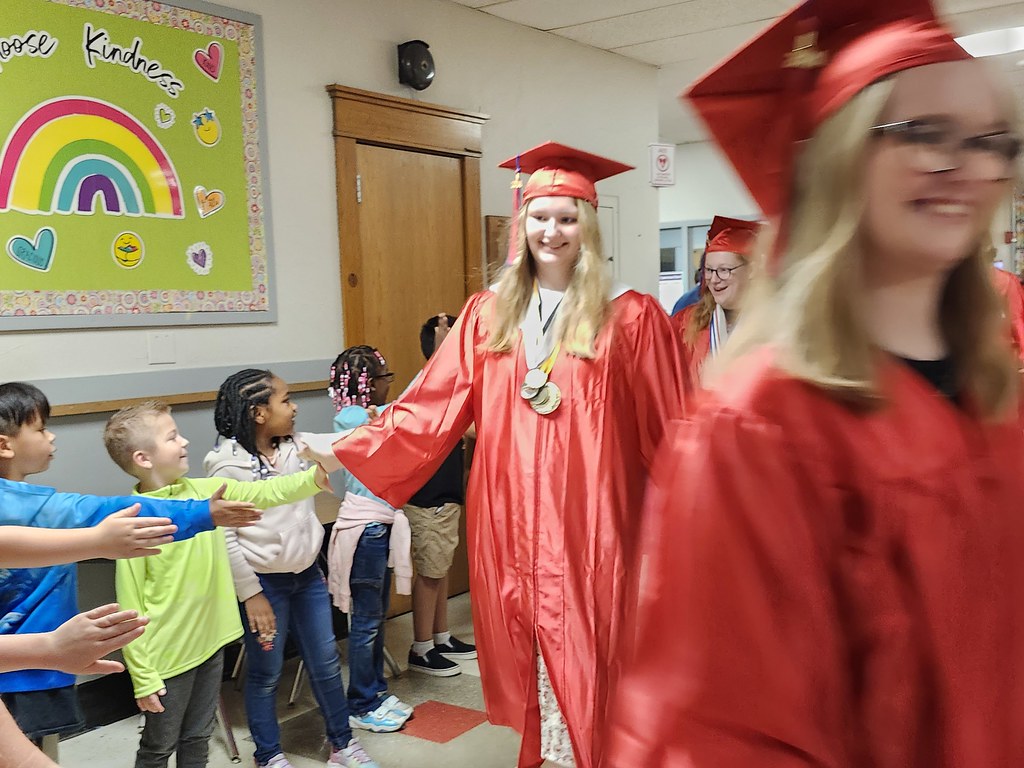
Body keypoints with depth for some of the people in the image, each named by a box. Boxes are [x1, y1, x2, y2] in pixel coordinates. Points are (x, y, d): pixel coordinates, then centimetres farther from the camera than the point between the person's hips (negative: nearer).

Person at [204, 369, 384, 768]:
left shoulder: (295, 445, 0)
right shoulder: (228, 464, -17)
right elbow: (223, 536, -17)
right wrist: (250, 594, -16)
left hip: (307, 574, 6)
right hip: (265, 583, -6)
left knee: (326, 662, 16)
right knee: (266, 673, 11)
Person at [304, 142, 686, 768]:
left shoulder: (629, 317, -4)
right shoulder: (490, 314, 5)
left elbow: (670, 432, -2)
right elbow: (430, 408, 2)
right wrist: (348, 450, -4)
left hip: (590, 523, -3)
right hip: (510, 521, 4)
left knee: (584, 663, 4)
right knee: (531, 660, 15)